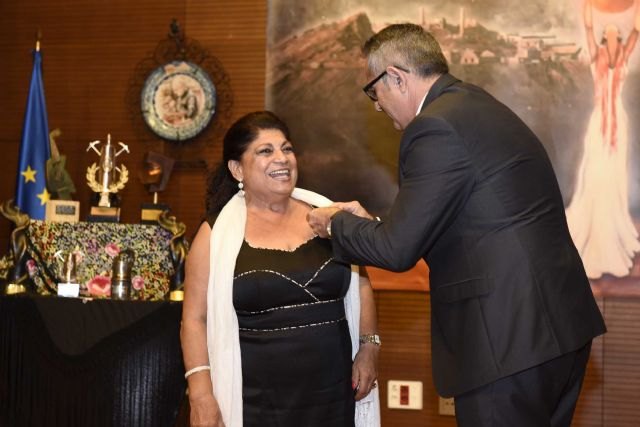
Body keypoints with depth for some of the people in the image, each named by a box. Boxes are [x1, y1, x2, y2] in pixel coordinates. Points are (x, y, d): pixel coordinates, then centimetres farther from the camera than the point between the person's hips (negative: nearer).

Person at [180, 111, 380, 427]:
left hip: (333, 394, 3)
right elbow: (196, 318, -2)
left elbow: (360, 285, 14)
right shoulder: (217, 233, -2)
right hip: (255, 401, -2)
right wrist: (201, 395, -9)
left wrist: (369, 347, 3)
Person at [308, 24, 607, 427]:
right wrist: (369, 224, 21)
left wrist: (337, 224, 6)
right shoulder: (479, 106, 15)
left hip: (510, 342, -10)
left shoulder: (437, 126, -15)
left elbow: (398, 249, -13)